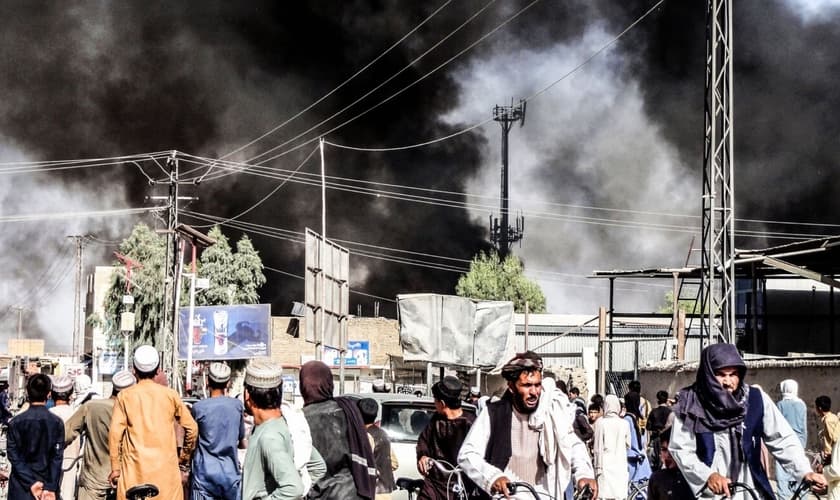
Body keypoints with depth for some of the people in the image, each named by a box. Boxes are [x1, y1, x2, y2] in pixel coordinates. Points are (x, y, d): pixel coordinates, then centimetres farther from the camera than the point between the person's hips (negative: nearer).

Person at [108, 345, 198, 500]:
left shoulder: (125, 396, 3)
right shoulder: (170, 395, 5)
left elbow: (115, 433, -4)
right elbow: (191, 428, 6)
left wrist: (115, 468, 2)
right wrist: (184, 463, 17)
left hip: (134, 469, -1)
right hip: (166, 467, 1)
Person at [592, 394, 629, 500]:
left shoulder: (600, 423, -6)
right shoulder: (624, 424, -1)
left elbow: (597, 447, -4)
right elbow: (628, 445, 10)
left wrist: (598, 466, 1)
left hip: (605, 464, -2)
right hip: (620, 464, 2)